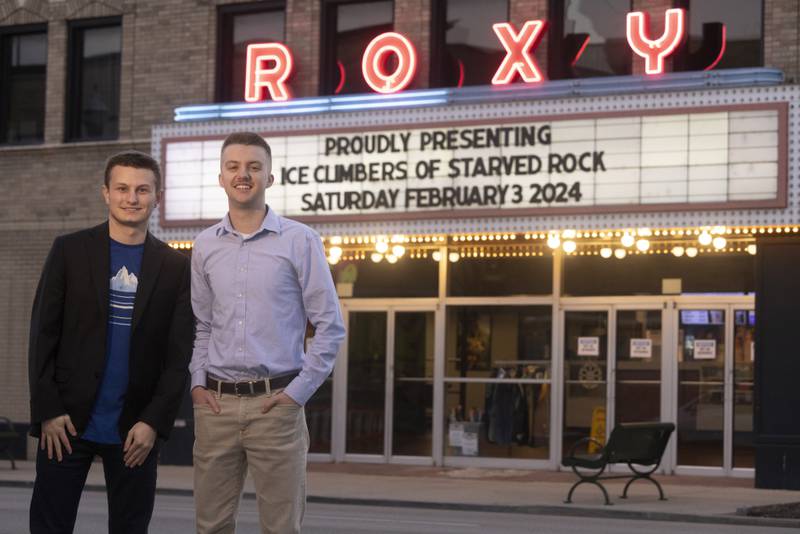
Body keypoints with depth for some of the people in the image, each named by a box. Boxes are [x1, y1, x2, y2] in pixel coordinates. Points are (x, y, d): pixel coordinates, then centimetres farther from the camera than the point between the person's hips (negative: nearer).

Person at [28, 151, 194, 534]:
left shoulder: (175, 267, 4)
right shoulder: (69, 251, 2)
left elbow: (179, 354, 2)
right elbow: (43, 335, 1)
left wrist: (154, 422, -7)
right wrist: (47, 412, -7)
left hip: (137, 429, 1)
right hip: (67, 422, -1)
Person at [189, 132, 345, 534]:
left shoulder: (300, 241, -2)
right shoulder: (205, 246, 10)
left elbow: (330, 327, -1)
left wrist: (299, 392, -6)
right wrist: (197, 382, 6)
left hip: (275, 403, -3)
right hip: (216, 402, 3)